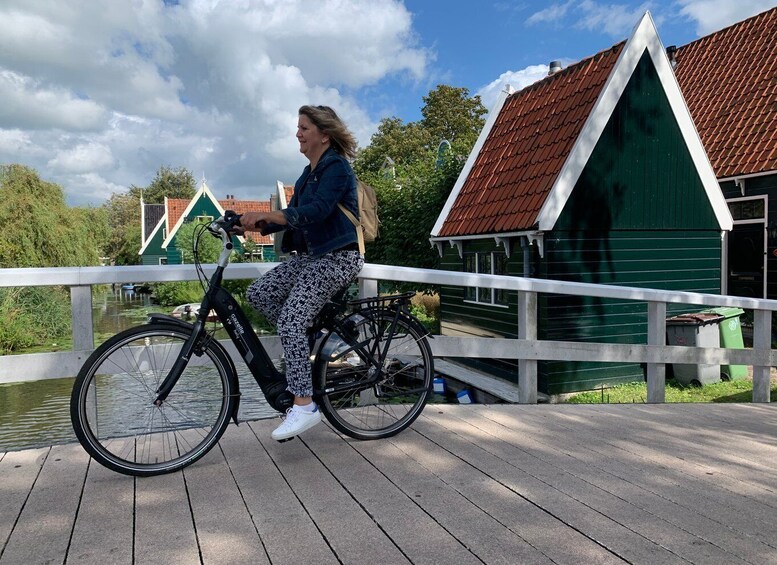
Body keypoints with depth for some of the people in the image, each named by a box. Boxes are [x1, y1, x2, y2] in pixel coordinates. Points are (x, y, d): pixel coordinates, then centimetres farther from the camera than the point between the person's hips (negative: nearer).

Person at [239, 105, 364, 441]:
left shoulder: (336, 167, -10)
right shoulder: (309, 174, 18)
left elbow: (318, 210, -25)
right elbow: (291, 217, 13)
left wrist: (265, 215, -32)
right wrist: (252, 226, -2)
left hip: (337, 258, -9)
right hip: (310, 256, 9)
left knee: (290, 320, -20)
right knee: (258, 293, -2)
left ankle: (304, 406, -15)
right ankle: (311, 339, 9)